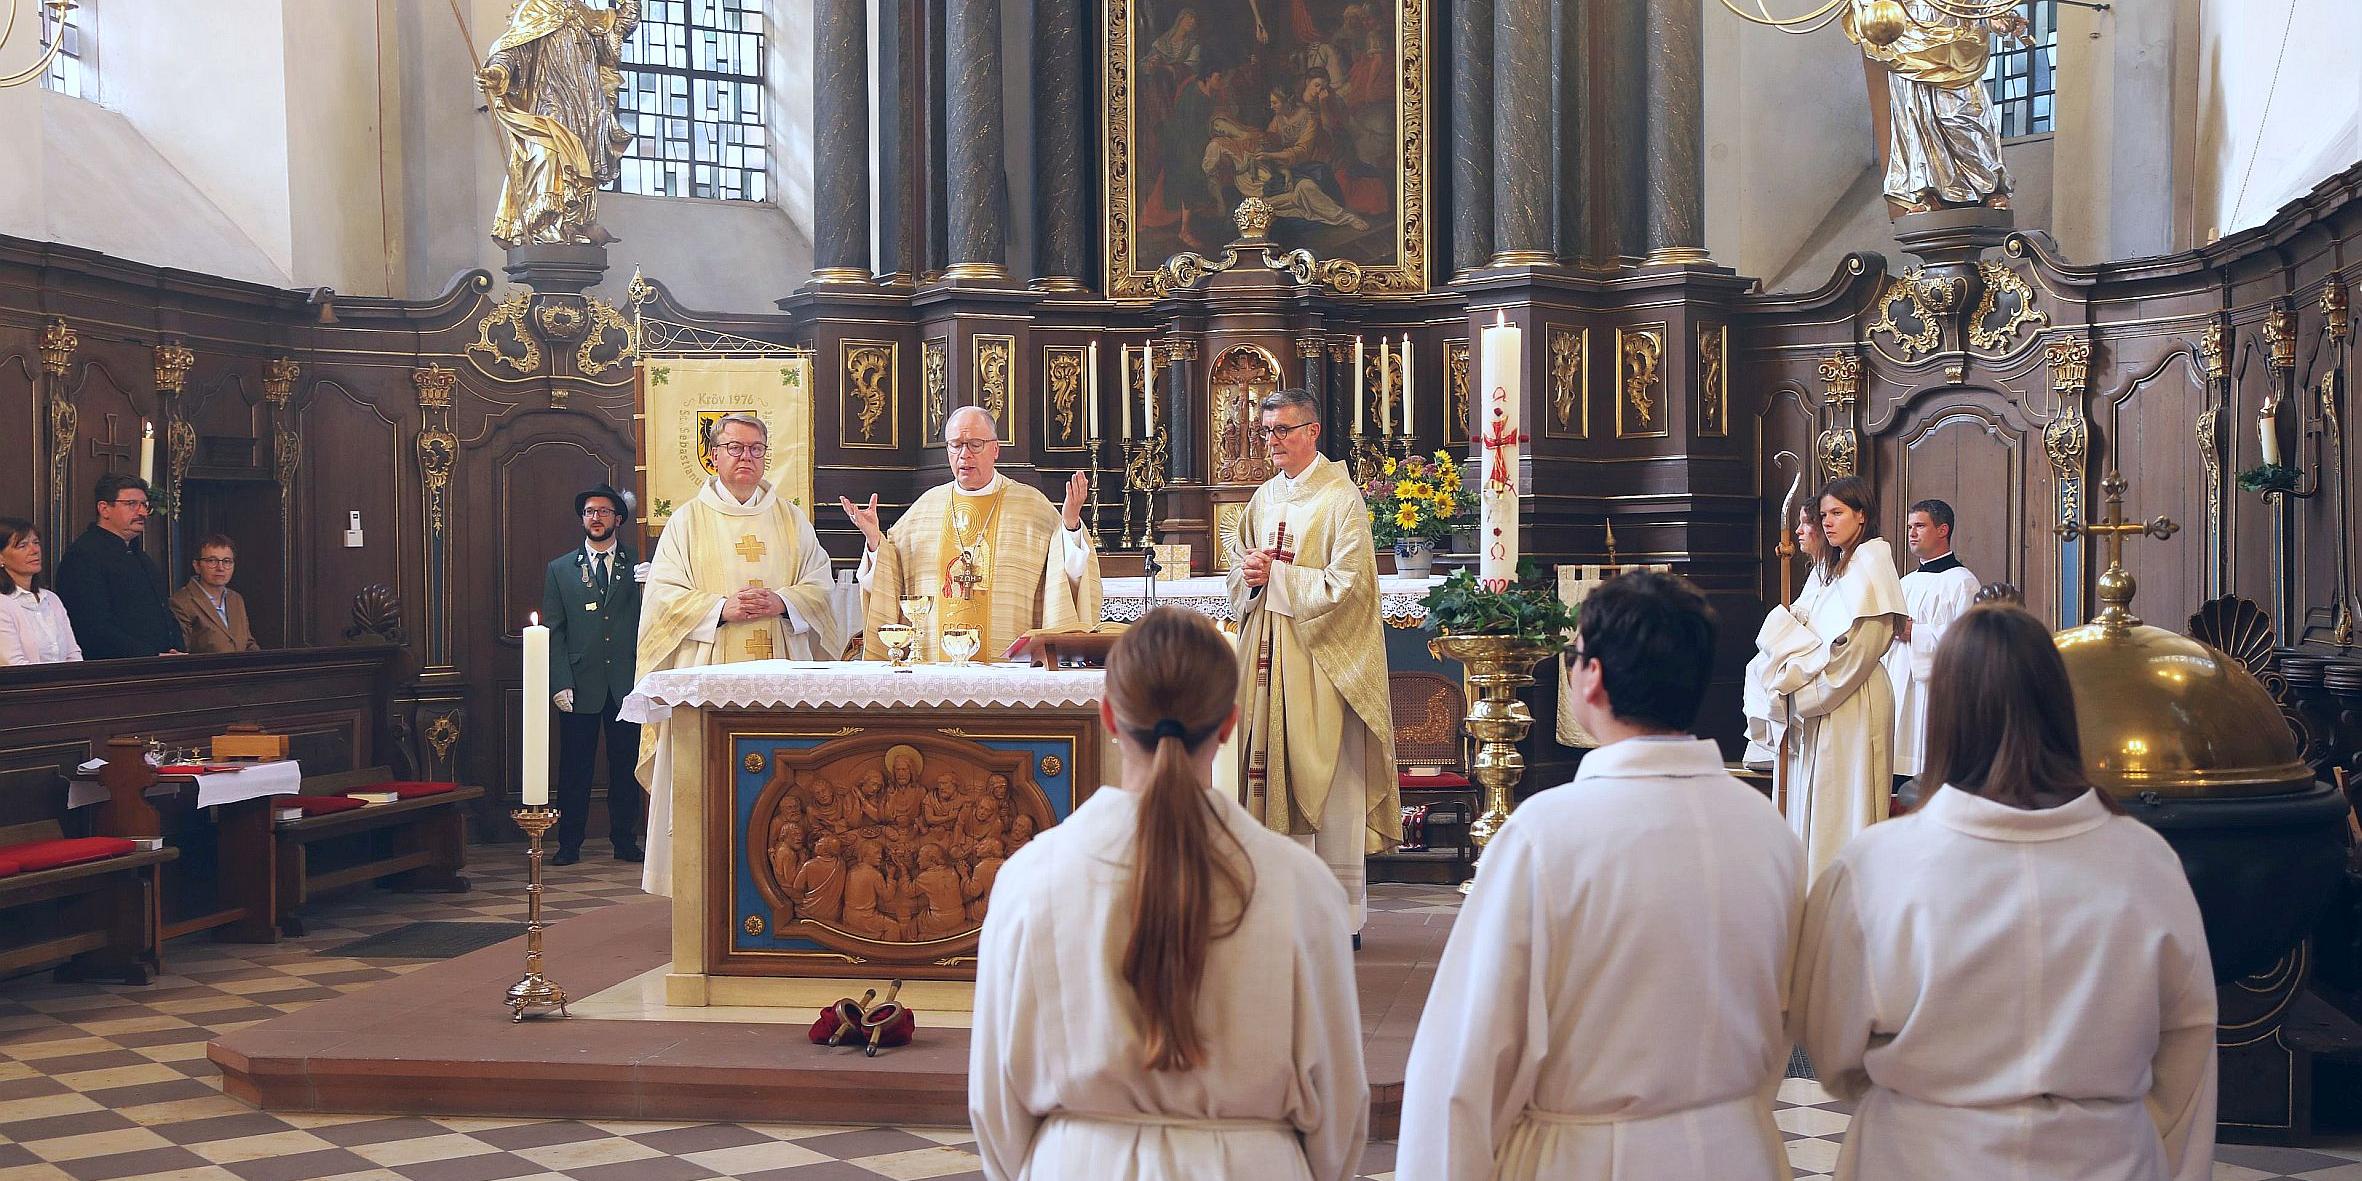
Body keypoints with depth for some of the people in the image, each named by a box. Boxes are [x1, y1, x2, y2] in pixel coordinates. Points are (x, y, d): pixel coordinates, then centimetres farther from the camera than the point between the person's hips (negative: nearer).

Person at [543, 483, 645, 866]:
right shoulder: (560, 570, 10)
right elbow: (553, 632, 5)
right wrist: (560, 684, -5)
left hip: (627, 685, 0)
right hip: (581, 686, 0)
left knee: (626, 766, 5)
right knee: (574, 769, 3)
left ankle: (625, 842, 15)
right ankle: (569, 844, 12)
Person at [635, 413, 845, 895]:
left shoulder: (791, 520, 15)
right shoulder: (688, 521, 8)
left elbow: (820, 587, 8)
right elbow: (663, 595, -1)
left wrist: (782, 601, -11)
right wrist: (722, 608, -14)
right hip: (709, 678, -2)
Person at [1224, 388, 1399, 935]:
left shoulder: (1342, 499, -7)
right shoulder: (1264, 498, 14)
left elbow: (1346, 583, -15)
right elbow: (1239, 572, 18)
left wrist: (1276, 575, -12)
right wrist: (1250, 576, -4)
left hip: (1322, 659, -6)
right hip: (1268, 655, 6)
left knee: (1330, 781, -3)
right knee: (1276, 775, 6)